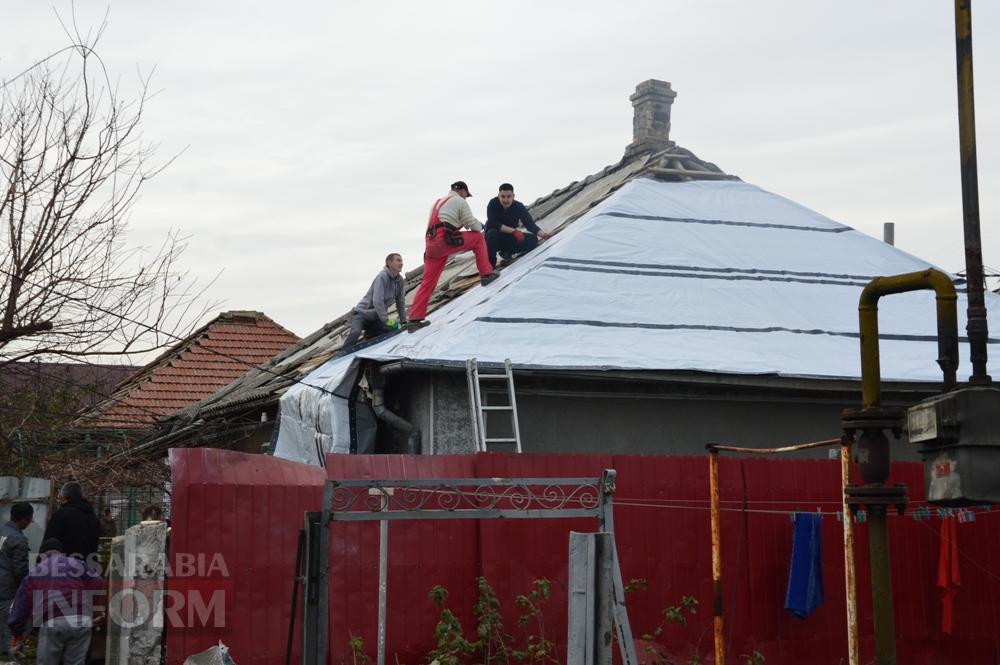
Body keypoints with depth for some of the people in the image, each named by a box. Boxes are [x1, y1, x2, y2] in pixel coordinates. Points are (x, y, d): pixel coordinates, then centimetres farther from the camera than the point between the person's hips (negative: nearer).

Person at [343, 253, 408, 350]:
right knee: (356, 332, -33)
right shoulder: (382, 276, -21)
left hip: (375, 318, 7)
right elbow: (377, 301, -28)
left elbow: (400, 302, 11)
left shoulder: (399, 280, 2)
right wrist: (386, 320, -28)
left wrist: (403, 321, 8)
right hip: (361, 313, -7)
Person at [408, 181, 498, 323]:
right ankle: (486, 274, 11)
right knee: (478, 238, 11)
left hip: (430, 245, 7)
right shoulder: (460, 201, 8)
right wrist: (480, 226, 26)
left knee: (428, 282, 9)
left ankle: (414, 319, 3)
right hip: (445, 241, -7)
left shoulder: (438, 202, 31)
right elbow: (472, 224, 5)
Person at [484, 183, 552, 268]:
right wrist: (514, 231, -34)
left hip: (510, 240, 3)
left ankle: (507, 253, 2)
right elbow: (494, 224, -29)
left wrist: (542, 234, -37)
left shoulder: (519, 207, -12)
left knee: (533, 239, -18)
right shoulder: (493, 204, -19)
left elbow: (530, 224, -18)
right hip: (495, 239, -3)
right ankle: (490, 263, -21)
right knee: (492, 232, -37)